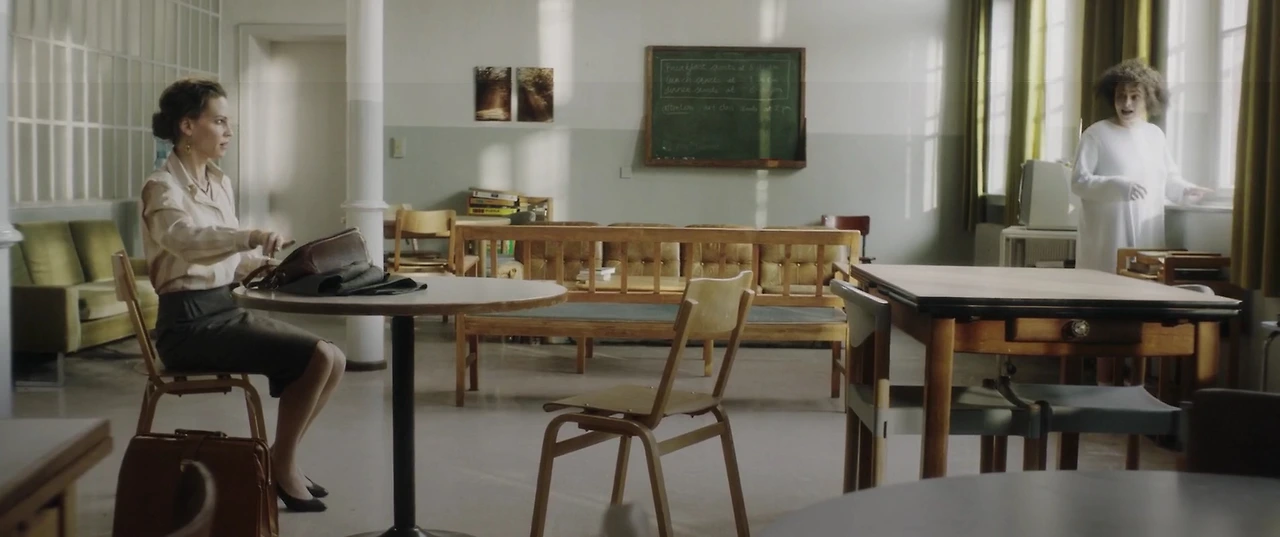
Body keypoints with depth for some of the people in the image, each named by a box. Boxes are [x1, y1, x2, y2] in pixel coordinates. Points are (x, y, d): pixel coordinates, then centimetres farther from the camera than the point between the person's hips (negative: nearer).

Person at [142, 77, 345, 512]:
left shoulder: (221, 183, 14)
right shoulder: (162, 186, -11)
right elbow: (184, 238, -33)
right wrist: (251, 236, -48)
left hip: (226, 309, 8)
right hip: (190, 320, -8)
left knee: (332, 359, -4)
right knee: (316, 356, -20)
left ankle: (282, 460, 10)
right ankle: (282, 465, -3)